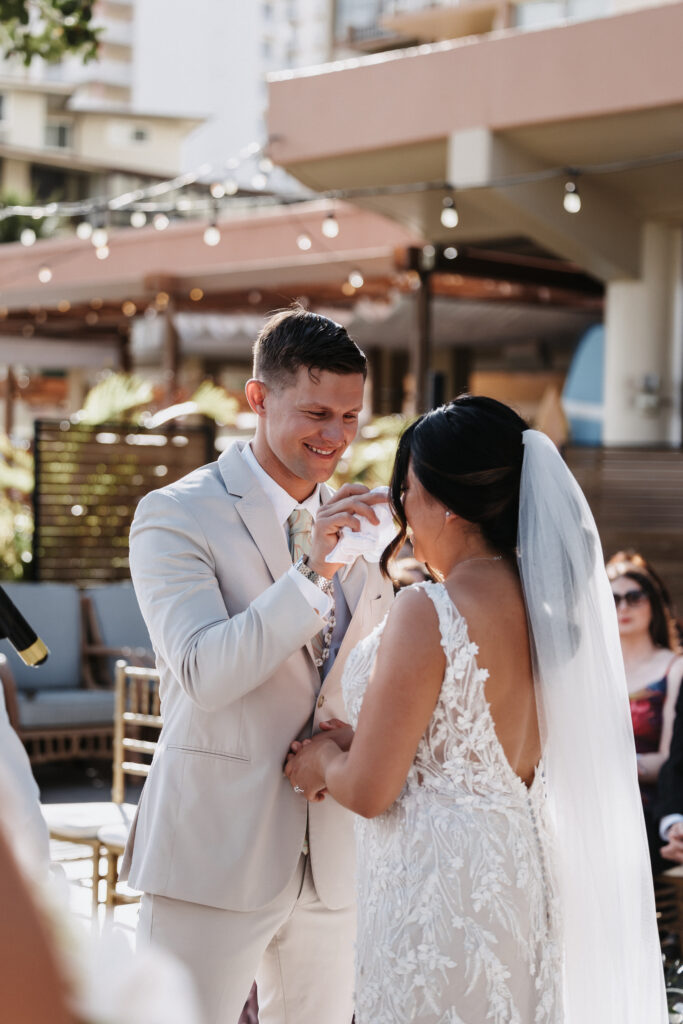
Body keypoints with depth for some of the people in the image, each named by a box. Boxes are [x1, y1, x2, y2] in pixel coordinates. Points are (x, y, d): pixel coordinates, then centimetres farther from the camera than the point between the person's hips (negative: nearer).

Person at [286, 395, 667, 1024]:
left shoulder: (430, 612, -19)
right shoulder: (541, 601, 4)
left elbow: (369, 791, -17)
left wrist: (323, 762, 5)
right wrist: (360, 742, 12)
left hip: (438, 886, -8)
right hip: (521, 868, 8)